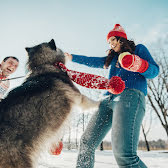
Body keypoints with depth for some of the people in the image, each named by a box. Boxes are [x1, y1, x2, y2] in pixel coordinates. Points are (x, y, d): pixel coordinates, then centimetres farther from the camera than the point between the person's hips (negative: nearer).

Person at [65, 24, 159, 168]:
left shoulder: (139, 49, 18)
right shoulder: (112, 57, 32)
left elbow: (154, 71, 7)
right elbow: (93, 61, 37)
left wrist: (137, 64, -12)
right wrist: (72, 57, 37)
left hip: (130, 95, -7)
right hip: (110, 99, 7)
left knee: (124, 153, -26)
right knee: (87, 142, -3)